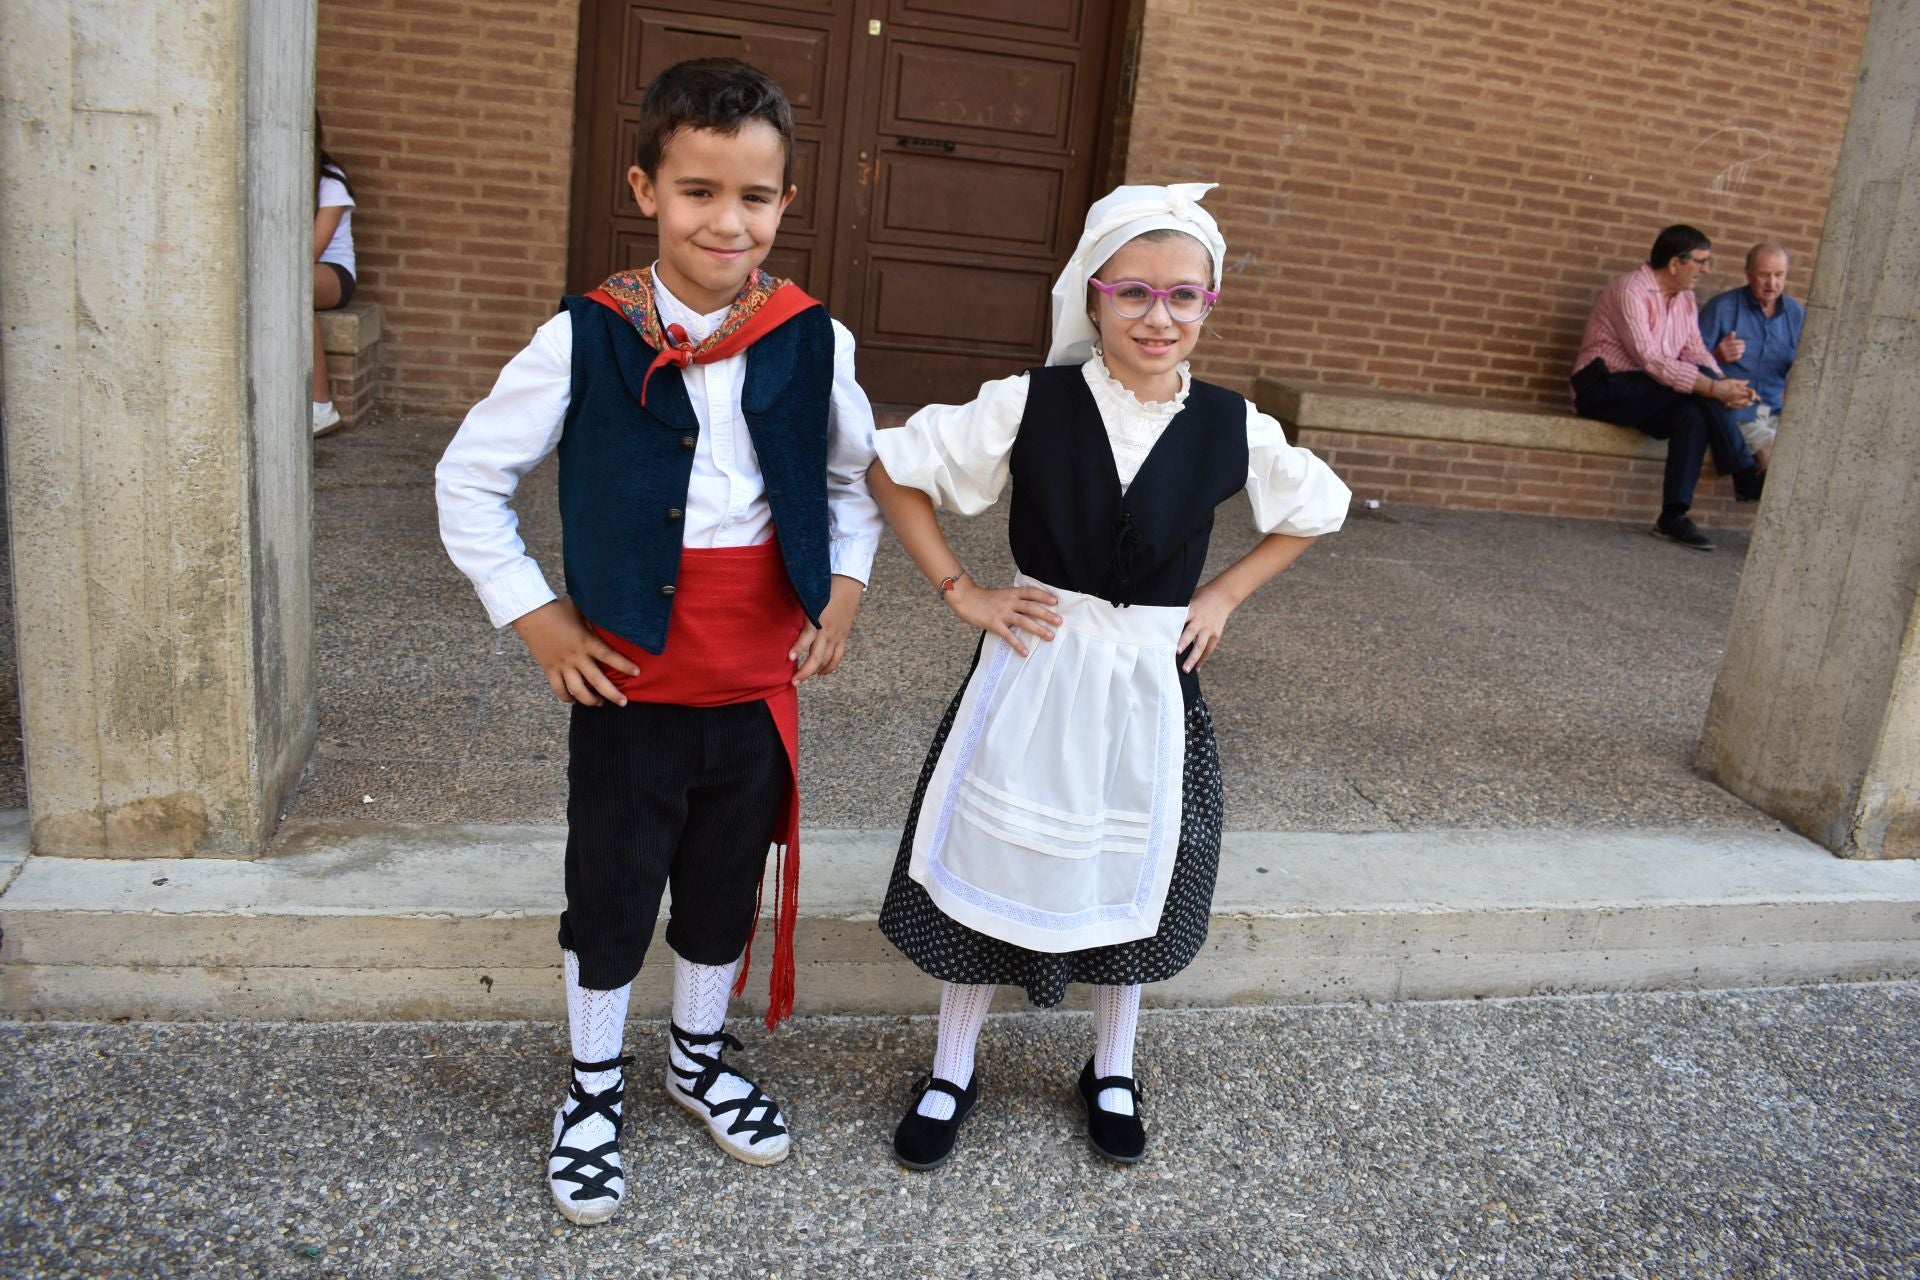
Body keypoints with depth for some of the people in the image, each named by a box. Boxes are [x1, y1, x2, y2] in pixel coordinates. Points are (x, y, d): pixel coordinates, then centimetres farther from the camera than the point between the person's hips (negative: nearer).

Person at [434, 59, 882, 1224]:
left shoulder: (815, 342, -6)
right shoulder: (586, 339, -14)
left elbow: (860, 477, 12)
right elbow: (470, 479, -3)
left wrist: (844, 591, 0)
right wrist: (537, 620, -7)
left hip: (760, 690, 3)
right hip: (629, 688, -2)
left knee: (727, 893, 20)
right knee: (610, 901, 14)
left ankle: (702, 1057, 46)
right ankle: (595, 1092, 39)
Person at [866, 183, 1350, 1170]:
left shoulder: (1230, 427, -6)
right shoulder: (1031, 403, -12)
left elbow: (1319, 508, 13)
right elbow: (894, 468, -4)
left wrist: (1225, 593, 3)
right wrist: (960, 592, -7)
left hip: (1151, 684, 2)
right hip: (1033, 671, -2)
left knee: (1130, 876, 16)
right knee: (992, 865, 9)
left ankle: (1112, 1073, 41)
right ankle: (950, 1075, 32)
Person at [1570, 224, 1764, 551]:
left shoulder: (1685, 298, 12)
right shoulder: (1630, 291, -16)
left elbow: (1696, 352, 3)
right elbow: (1649, 359, -26)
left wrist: (1727, 388, -18)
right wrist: (1713, 387, -30)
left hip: (1645, 396, 8)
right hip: (1601, 390, -8)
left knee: (1695, 415, -25)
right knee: (1698, 379, -26)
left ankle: (1674, 516, -25)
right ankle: (1745, 476, -19)